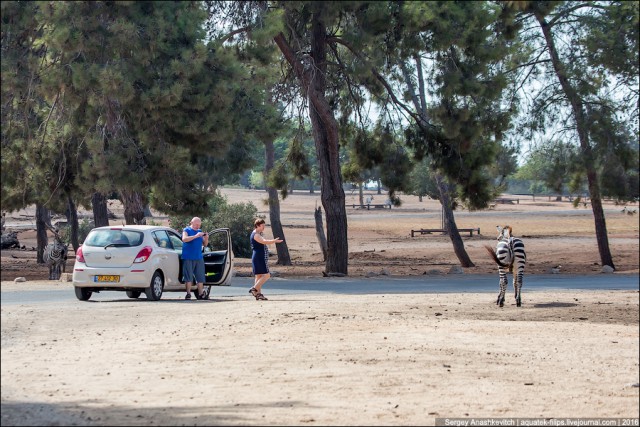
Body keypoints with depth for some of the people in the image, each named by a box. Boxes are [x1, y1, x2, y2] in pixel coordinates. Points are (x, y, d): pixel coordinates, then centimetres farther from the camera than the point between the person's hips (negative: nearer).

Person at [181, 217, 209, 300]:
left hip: (199, 258, 5)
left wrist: (206, 239, -3)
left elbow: (205, 244, 19)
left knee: (200, 277, 2)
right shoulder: (187, 230, 2)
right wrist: (196, 236, -24)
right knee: (188, 277, -6)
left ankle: (200, 294, 6)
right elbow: (184, 239, -18)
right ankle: (188, 294, -4)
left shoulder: (200, 231, 18)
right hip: (188, 258, -5)